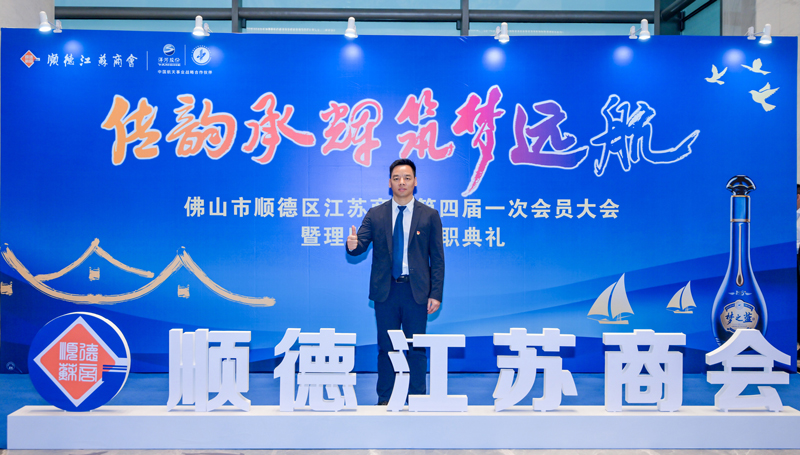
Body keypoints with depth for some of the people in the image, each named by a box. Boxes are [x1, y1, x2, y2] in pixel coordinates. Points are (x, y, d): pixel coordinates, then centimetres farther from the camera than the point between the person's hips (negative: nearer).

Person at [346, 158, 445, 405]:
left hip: (416, 291, -1)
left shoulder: (429, 215, 3)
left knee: (417, 348, 5)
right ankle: (384, 400, 20)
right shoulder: (375, 215, 6)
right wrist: (352, 245, -27)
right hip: (385, 291, 1)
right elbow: (360, 246, -1)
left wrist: (436, 294, -5)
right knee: (386, 347, 9)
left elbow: (437, 258, 2)